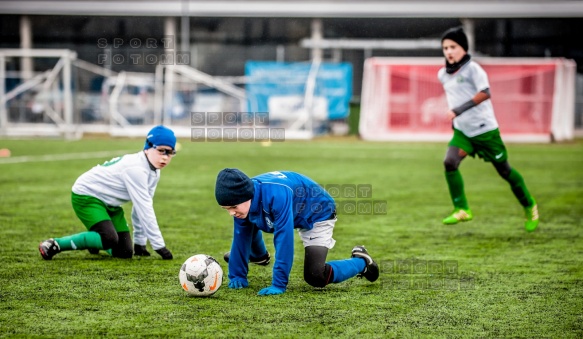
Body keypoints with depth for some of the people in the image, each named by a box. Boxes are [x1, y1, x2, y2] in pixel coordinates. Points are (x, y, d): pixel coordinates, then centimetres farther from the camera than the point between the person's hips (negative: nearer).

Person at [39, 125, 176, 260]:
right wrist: (159, 246, -28)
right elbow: (144, 209, -30)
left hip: (109, 203, 9)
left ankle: (95, 241, 29)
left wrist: (140, 242, 5)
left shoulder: (154, 172, 0)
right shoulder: (136, 169, -29)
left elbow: (142, 207, 5)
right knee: (110, 239, -31)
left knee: (124, 252, -1)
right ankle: (54, 245, -18)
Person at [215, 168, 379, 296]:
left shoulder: (276, 195, -44)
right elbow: (241, 237, -10)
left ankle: (360, 262, 6)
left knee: (314, 277, -20)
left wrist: (279, 284, -43)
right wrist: (237, 276, -11)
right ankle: (260, 256, 49)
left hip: (318, 214, -7)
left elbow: (284, 239, -43)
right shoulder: (242, 197, -22)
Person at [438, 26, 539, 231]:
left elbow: (485, 93, -28)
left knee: (504, 170, 5)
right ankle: (462, 210, -14)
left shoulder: (472, 69, -14)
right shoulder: (443, 75, 7)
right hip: (461, 130, 5)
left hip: (485, 129, -5)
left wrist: (459, 110, -33)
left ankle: (529, 207, 25)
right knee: (449, 162, -19)